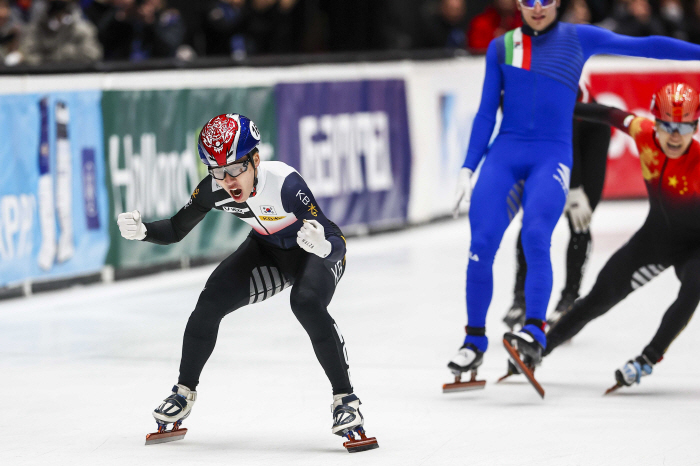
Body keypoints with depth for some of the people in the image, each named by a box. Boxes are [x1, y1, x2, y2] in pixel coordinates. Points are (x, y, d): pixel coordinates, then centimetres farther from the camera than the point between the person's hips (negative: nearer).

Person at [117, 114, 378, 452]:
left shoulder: (284, 183, -37)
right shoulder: (213, 190, -21)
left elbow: (337, 241, -38)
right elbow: (175, 231, -6)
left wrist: (323, 244, -62)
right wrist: (141, 231, -26)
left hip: (316, 252, -5)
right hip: (268, 250, 5)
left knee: (307, 304, -34)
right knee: (212, 301, -11)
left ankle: (345, 400, -20)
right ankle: (184, 393, 11)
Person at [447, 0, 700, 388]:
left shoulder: (578, 38, 10)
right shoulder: (501, 47, 14)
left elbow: (644, 46, 10)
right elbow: (486, 113, 15)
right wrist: (468, 169, 9)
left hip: (551, 156, -2)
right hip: (504, 153, 2)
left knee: (535, 236, -27)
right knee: (482, 244, -13)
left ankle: (535, 333, -31)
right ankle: (475, 340, -1)